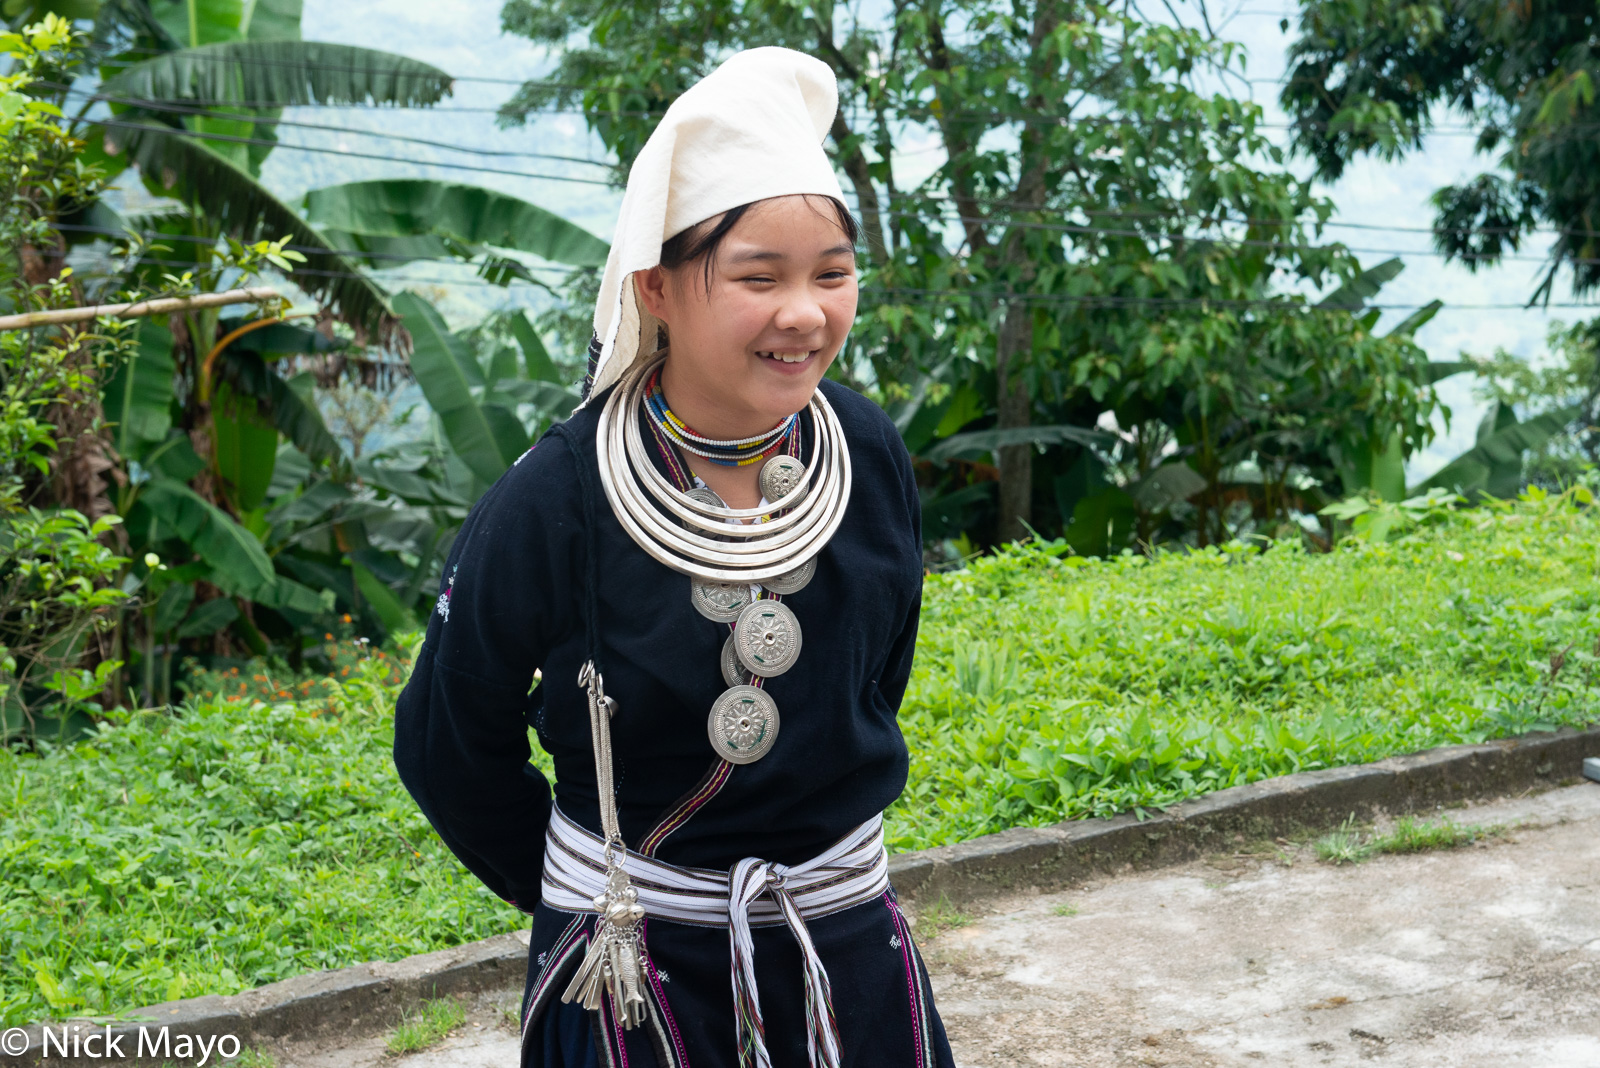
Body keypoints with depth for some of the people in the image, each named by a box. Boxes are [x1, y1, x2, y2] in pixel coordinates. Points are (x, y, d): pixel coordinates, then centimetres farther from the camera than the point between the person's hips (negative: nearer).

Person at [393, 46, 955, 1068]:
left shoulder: (869, 454, -7)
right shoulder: (554, 504, -17)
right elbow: (450, 748, -4)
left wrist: (822, 835, 14)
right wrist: (581, 891, 5)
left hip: (847, 933, 4)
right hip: (634, 961, -3)